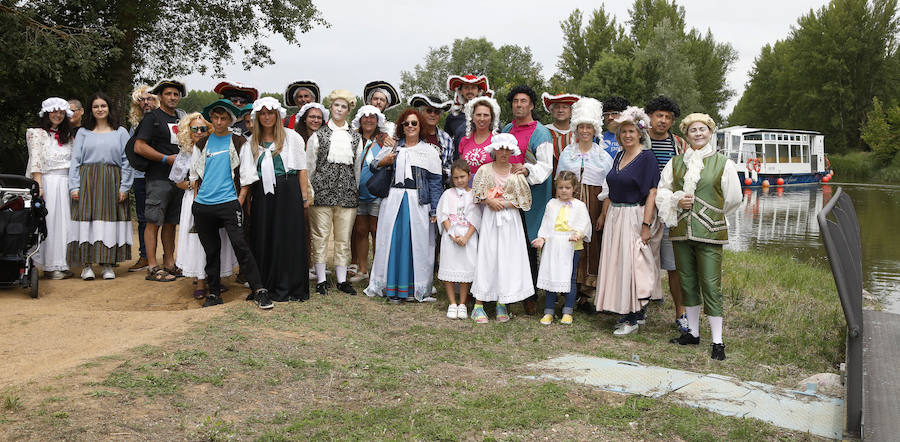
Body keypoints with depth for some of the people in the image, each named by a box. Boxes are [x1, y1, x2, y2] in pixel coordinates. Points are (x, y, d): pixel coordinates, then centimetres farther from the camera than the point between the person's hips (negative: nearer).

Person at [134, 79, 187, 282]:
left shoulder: (181, 117, 17)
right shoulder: (152, 117, -3)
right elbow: (139, 147, -11)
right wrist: (167, 158, -12)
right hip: (159, 178, -6)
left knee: (171, 222, 11)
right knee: (154, 222, -5)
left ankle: (169, 263, 17)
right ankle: (152, 267, -3)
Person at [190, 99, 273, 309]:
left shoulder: (239, 142, 5)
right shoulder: (202, 144, 13)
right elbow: (195, 174, 19)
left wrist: (241, 199, -5)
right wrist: (196, 197, 10)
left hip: (228, 202, -3)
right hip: (203, 205, 4)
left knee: (240, 245, -13)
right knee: (211, 250, 8)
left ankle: (259, 291, -11)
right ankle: (214, 293, 18)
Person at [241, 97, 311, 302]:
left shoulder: (292, 137, 6)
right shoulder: (252, 143, 14)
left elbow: (301, 169, 3)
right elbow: (248, 175, 12)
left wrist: (305, 197, -4)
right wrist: (245, 199, 3)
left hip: (288, 192, -3)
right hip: (263, 195, 3)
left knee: (289, 238, -2)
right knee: (264, 238, 4)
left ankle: (289, 288, 4)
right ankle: (265, 287, 13)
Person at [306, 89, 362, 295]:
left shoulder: (355, 138, 14)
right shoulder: (318, 135, 6)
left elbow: (358, 167, 15)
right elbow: (309, 166, 6)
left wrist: (357, 191, 11)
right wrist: (308, 191, 1)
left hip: (347, 191, 2)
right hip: (322, 189, -2)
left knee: (344, 237, 5)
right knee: (320, 235, 0)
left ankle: (342, 279, 13)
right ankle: (321, 279, 8)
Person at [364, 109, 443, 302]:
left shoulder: (429, 151, 7)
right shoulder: (392, 148, 13)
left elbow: (435, 181, 3)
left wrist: (434, 210, -3)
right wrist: (383, 162, -3)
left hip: (418, 203, -1)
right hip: (394, 200, 2)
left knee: (416, 243, -1)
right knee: (393, 241, -1)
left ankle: (414, 288, 9)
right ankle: (393, 288, 7)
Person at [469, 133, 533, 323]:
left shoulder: (517, 173, 3)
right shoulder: (484, 170, 3)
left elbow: (525, 201, 0)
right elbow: (476, 196, 3)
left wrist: (504, 203, -9)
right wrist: (490, 201, -13)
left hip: (510, 221, 1)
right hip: (490, 220, -1)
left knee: (508, 259, 1)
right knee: (486, 258, -2)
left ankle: (502, 304, 10)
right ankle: (479, 305, 2)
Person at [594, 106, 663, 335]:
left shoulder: (647, 157, -10)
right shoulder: (619, 156, 12)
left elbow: (651, 193, -15)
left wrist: (646, 225, -21)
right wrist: (604, 214, 17)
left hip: (634, 217, -8)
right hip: (615, 217, 8)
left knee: (632, 263, -5)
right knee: (617, 262, 9)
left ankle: (632, 319, 3)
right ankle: (635, 312, 20)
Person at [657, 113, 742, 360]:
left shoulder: (723, 164, 2)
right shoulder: (676, 162, 10)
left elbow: (733, 199, 7)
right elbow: (662, 191, 13)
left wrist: (710, 214, 9)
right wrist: (677, 201, -5)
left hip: (709, 233, -4)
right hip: (681, 230, 4)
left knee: (711, 285, -6)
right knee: (687, 283, 11)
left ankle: (717, 342, 2)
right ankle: (693, 333, 25)